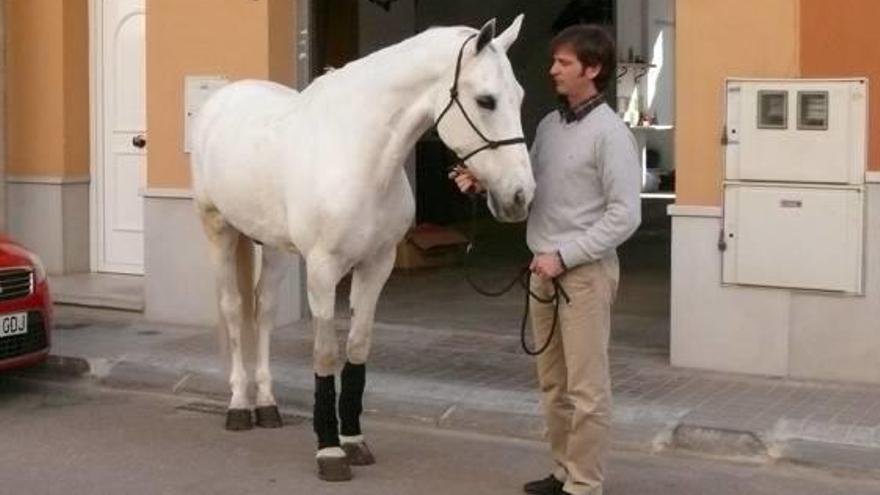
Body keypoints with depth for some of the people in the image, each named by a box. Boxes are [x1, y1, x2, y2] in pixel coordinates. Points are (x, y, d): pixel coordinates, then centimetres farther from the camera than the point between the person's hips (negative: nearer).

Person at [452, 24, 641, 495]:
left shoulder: (610, 133, -13)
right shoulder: (549, 125, 9)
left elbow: (624, 215, -16)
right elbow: (528, 190, 18)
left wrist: (564, 256, -18)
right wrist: (485, 183, -1)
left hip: (585, 271, -8)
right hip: (544, 270, 8)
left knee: (586, 387, -1)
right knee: (553, 383, 16)